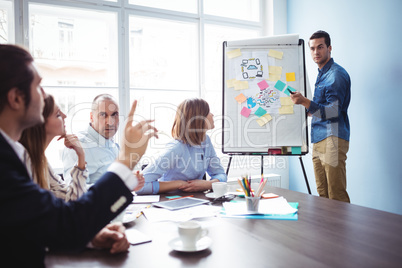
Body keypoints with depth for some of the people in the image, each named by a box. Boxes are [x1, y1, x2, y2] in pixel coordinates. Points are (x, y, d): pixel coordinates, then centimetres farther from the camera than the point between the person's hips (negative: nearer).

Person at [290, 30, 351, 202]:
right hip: (318, 140, 9)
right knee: (322, 195, 10)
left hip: (333, 138, -9)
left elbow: (334, 111, -18)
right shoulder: (321, 75, 21)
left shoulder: (337, 74, -8)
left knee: (337, 197, -8)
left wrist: (305, 102, -28)